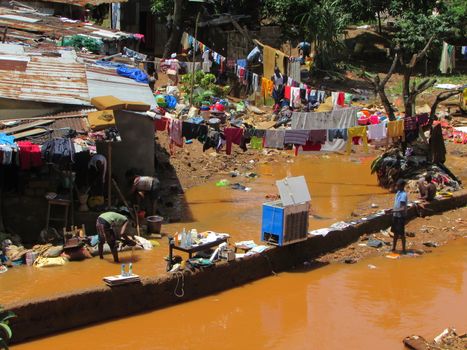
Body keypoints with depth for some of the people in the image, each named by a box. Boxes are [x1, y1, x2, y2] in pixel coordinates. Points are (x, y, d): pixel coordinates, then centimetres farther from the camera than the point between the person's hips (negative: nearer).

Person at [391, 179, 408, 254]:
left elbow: (403, 208, -25)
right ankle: (393, 248, 28)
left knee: (401, 233, 0)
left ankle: (403, 249, 10)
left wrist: (394, 211, -27)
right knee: (395, 232, 17)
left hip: (401, 216, -9)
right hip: (396, 215, 9)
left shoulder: (403, 195, -20)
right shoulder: (398, 192, 8)